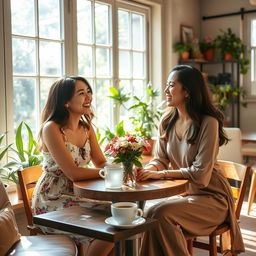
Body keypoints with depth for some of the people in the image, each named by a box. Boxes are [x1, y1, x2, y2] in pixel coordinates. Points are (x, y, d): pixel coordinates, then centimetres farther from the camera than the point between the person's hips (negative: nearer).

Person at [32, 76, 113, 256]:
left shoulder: (87, 128, 6)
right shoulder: (51, 128, -17)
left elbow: (102, 162, 5)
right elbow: (73, 173, -22)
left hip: (77, 195, 7)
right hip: (51, 202, -7)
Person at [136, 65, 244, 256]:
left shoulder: (208, 123, -18)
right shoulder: (168, 121, 3)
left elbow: (200, 174, -20)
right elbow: (160, 159, 7)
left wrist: (161, 174, -21)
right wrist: (148, 170, -16)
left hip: (211, 197, -5)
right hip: (182, 193, 6)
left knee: (161, 213, -28)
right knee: (152, 213, -24)